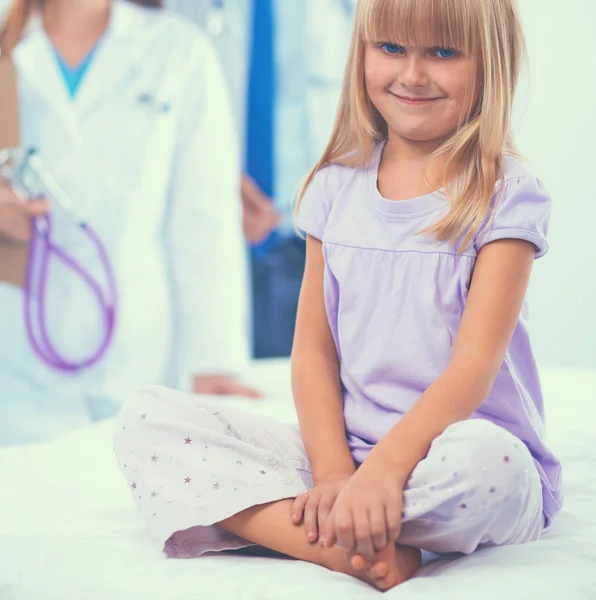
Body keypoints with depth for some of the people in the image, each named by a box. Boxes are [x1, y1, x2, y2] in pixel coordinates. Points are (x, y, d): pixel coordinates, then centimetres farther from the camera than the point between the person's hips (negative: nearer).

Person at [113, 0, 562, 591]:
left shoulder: (505, 196, -4)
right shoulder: (336, 187, 9)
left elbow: (477, 361, -15)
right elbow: (313, 348, 6)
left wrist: (384, 465, -30)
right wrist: (333, 472, -11)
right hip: (347, 450, 5)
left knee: (481, 460, -41)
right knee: (147, 417, -13)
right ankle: (359, 552, -29)